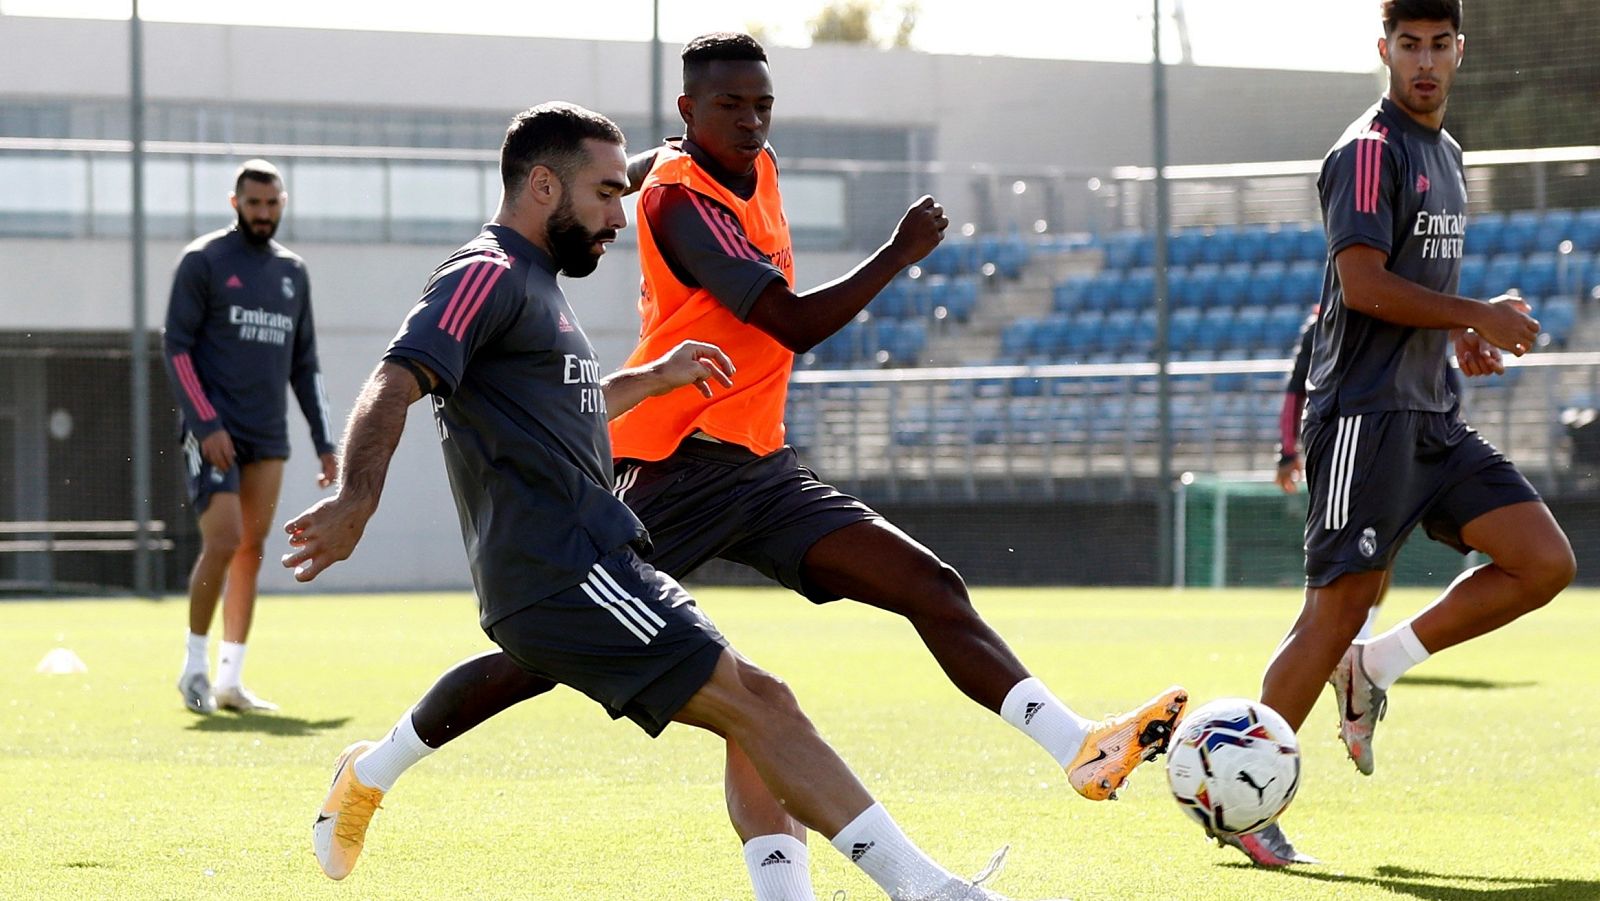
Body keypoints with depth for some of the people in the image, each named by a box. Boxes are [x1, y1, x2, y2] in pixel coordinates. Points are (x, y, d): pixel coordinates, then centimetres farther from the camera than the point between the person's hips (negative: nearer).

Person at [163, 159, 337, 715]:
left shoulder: (293, 272, 15)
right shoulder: (203, 261, -1)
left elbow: (304, 365, 19)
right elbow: (176, 347, -6)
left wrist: (325, 444, 12)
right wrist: (206, 425, -15)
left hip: (268, 438, 5)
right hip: (213, 433, -5)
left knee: (252, 552, 2)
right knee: (224, 540, -15)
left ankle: (230, 679, 6)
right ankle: (195, 665, -2)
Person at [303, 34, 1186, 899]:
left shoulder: (755, 170, 12)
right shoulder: (681, 197, -15)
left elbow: (630, 169, 35)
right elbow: (795, 324, -21)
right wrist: (901, 253, -11)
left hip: (762, 469, 8)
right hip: (675, 466, -8)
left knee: (934, 590, -7)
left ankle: (1080, 746, -18)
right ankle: (376, 770, 12)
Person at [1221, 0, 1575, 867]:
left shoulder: (1444, 151, 18)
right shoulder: (1370, 150, -10)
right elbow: (1363, 283, -20)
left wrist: (1459, 336, 11)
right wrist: (1479, 317, -14)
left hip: (1431, 417, 8)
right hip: (1365, 414, -8)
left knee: (1545, 563, -2)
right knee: (1338, 607, -10)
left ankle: (1372, 668, 8)